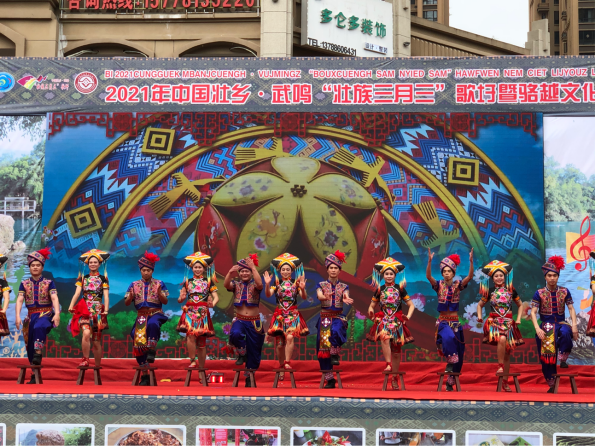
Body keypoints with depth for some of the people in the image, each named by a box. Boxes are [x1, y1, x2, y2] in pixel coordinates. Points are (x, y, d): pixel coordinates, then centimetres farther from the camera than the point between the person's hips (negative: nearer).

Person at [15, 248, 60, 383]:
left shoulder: (49, 283, 3)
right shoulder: (24, 284, 8)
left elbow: (54, 298, -10)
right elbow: (19, 300, -3)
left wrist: (57, 313, -27)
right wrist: (18, 316, -19)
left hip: (46, 314, -3)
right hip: (31, 316, 3)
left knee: (39, 327, -39)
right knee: (29, 346, 3)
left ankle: (38, 354, -36)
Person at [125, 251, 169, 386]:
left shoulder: (159, 284, 8)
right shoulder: (134, 285, 12)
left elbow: (165, 301, 3)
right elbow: (126, 303, 9)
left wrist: (159, 293, -16)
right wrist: (130, 296, -13)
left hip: (155, 313, -3)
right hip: (141, 315, 3)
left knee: (152, 324, -41)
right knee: (139, 343, -6)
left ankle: (152, 349, -24)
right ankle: (145, 374, 2)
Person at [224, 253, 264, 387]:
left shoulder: (254, 284, 1)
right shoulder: (236, 284, 5)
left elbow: (260, 284, -24)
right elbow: (226, 285, -16)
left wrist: (253, 267, -27)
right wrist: (230, 273, -34)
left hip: (254, 322, 0)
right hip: (239, 320, 0)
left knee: (254, 350, 5)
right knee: (235, 334, -34)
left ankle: (250, 377, 23)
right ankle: (242, 353, -3)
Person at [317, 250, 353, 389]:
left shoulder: (343, 287, 7)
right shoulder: (321, 285, 5)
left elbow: (346, 297, -13)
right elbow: (319, 295, -15)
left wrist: (346, 300, -38)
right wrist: (325, 297, -39)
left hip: (338, 317, -1)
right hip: (325, 318, 1)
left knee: (335, 331, -36)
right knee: (323, 347, -3)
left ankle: (335, 354, -11)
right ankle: (329, 379, 5)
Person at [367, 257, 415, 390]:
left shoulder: (400, 289, 5)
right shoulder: (380, 289, 8)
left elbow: (411, 305, 7)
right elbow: (372, 306, 16)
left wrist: (408, 316, -9)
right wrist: (371, 313, -6)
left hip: (397, 321, 0)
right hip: (383, 320, 0)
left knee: (396, 350, 2)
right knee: (384, 337, -34)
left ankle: (394, 378, 12)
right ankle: (388, 364, -33)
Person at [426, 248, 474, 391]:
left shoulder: (458, 285, 2)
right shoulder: (439, 285, 0)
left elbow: (470, 276, -13)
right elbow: (428, 276, -17)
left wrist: (471, 261, -26)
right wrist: (430, 261, -31)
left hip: (455, 321, 2)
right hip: (443, 321, -2)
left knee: (458, 349, 3)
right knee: (449, 337, -35)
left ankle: (451, 381, 13)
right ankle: (450, 361, -19)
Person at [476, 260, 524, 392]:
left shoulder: (511, 290, 5)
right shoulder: (490, 291, 5)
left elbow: (520, 305, 17)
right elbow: (480, 304, 18)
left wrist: (518, 319, 5)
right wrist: (479, 316, 1)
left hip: (508, 322, 2)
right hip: (494, 321, -2)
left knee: (507, 352, 3)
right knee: (502, 339, -35)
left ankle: (505, 382, 12)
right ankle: (500, 366, -19)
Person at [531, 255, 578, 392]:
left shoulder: (565, 292, 2)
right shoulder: (539, 293, -3)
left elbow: (571, 309, 2)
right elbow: (533, 312, -7)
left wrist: (574, 325, -13)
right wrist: (537, 329, -20)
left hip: (561, 323, 0)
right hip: (546, 326, 0)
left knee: (566, 333, -37)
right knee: (546, 357, -1)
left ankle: (562, 359, -16)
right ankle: (551, 385, 13)